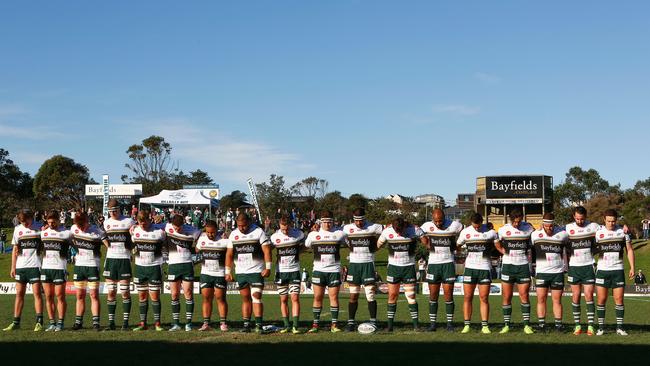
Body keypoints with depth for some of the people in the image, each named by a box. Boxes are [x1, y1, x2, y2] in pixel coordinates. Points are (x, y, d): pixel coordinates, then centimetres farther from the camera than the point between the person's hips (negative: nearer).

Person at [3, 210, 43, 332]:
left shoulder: (39, 228, -1)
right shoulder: (17, 229, 11)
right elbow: (15, 249, 14)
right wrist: (13, 267, 10)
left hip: (35, 265, -4)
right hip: (20, 266, 4)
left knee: (37, 293, -5)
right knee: (19, 293, 6)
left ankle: (39, 322, -4)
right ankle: (16, 322, 9)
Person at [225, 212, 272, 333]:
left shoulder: (258, 232, -5)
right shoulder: (233, 234, 9)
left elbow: (267, 251, -7)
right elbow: (229, 254, 13)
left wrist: (268, 267, -14)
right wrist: (228, 271, 10)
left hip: (256, 271, -4)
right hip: (240, 272, 4)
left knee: (256, 297, -11)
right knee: (245, 299, 8)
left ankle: (259, 324, -13)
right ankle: (246, 324, 11)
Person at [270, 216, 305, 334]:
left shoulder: (298, 234, -5)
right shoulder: (274, 237, -5)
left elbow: (302, 247, 14)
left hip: (294, 271, -1)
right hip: (280, 272, 1)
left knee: (295, 298, -9)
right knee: (283, 300, 5)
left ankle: (295, 326, -9)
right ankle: (286, 326, 13)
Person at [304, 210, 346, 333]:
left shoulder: (339, 234, 4)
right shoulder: (313, 234, 5)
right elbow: (307, 246, 19)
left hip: (334, 270, 0)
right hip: (318, 270, 0)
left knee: (334, 296, -1)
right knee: (317, 297, 1)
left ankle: (334, 324, 3)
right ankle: (315, 323, 7)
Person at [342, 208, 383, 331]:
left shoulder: (373, 227, -5)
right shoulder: (347, 228, 2)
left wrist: (376, 246, -1)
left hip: (368, 263, -2)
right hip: (353, 264, 2)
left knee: (370, 295, -5)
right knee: (353, 296, 4)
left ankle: (373, 321, 1)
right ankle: (351, 322, 10)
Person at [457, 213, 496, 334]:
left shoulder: (490, 232, -4)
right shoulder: (465, 232, 0)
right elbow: (458, 245, 13)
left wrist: (489, 250, 0)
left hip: (485, 268, -1)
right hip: (470, 267, 1)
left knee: (484, 298, 0)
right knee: (467, 297, 0)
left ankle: (484, 326, 3)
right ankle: (467, 325, 5)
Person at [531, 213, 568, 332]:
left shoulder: (562, 234, -2)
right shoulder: (535, 235, -1)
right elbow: (531, 250, 14)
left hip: (557, 272, 0)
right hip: (541, 272, 0)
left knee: (557, 300, 3)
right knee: (541, 299, -1)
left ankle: (558, 325, 8)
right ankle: (541, 325, 4)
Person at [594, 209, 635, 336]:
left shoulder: (622, 231, 3)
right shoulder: (598, 232, -1)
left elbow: (629, 250, 9)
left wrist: (632, 267, 2)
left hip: (618, 270, 1)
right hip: (602, 270, -1)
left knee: (619, 299, -1)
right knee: (601, 300, -1)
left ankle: (620, 327, 7)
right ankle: (601, 327, 5)